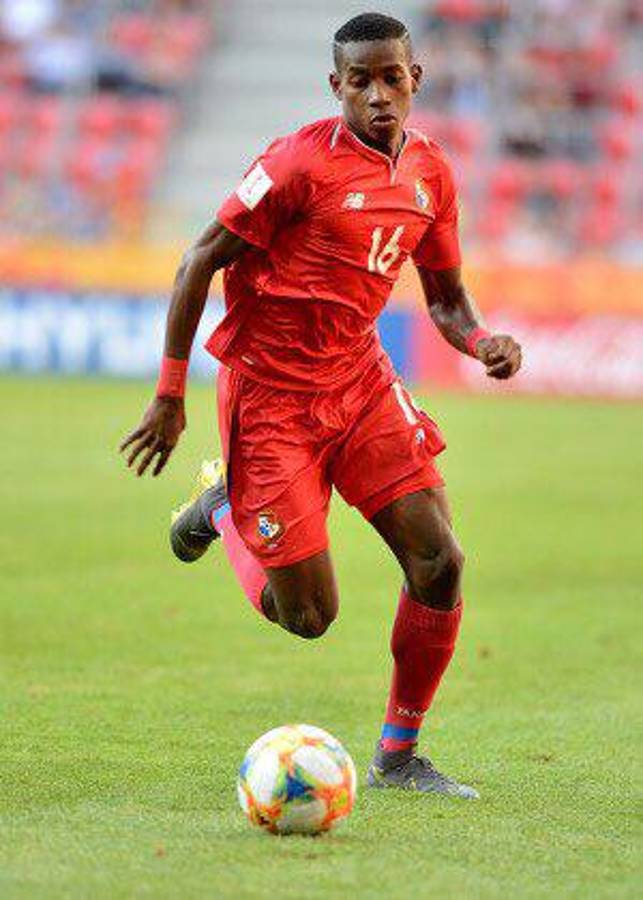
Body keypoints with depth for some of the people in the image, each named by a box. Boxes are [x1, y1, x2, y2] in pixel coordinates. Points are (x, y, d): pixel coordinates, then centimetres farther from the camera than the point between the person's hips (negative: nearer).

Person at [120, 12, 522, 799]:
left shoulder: (429, 172, 3)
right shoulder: (302, 163, -18)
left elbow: (445, 298, 14)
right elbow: (201, 262, -12)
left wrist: (481, 341, -9)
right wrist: (169, 395, -12)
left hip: (359, 380, 6)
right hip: (269, 393, -6)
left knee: (439, 563, -8)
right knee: (309, 615, -4)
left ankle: (398, 756, 8)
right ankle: (222, 503, 26)